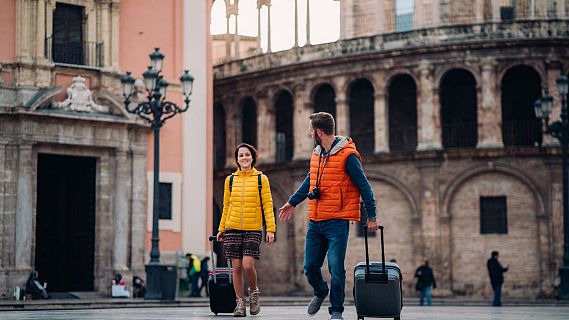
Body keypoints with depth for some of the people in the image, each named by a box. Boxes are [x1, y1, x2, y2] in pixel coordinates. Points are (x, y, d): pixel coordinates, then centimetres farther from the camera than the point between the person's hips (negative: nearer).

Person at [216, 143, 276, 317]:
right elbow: (226, 206, 16)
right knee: (237, 267, 0)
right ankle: (240, 303, 9)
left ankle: (254, 293, 13)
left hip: (253, 230, -2)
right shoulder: (230, 180, 10)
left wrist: (271, 229, -7)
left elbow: (267, 205, 0)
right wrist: (221, 229, 14)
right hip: (233, 229, 2)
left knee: (248, 265, -14)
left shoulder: (261, 179, 3)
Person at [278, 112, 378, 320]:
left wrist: (371, 217, -8)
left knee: (336, 269, -8)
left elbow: (364, 187, -7)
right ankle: (321, 292, 37)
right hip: (315, 222, 7)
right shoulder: (316, 154, 13)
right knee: (310, 267, 9)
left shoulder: (347, 155, -10)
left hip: (337, 222, -7)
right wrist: (292, 203, 33)